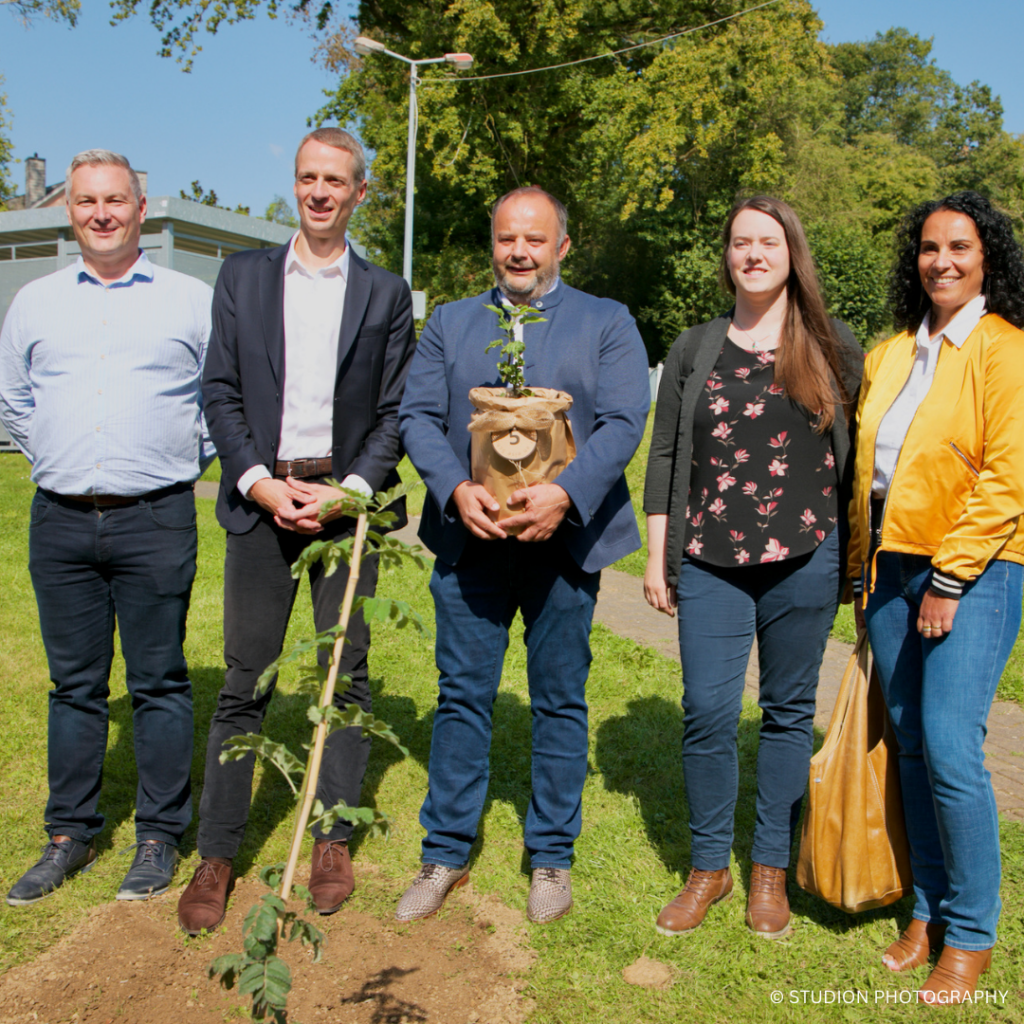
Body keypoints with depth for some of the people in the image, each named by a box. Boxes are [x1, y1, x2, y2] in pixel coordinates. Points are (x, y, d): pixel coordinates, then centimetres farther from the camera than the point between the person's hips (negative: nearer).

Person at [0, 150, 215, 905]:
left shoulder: (193, 300, 3)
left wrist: (189, 458, 7)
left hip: (155, 521, -3)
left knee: (160, 683, 3)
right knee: (74, 685, 11)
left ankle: (160, 837, 16)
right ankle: (69, 836, 23)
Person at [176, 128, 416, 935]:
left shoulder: (387, 294, 8)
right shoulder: (243, 276, 10)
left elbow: (396, 410, 3)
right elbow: (221, 393, 5)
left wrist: (348, 490, -11)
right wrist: (261, 482, -8)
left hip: (350, 497, 0)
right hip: (262, 496, 0)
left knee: (345, 674, 6)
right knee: (245, 679, 2)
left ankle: (335, 841, 21)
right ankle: (217, 855, 14)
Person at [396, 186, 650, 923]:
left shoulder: (608, 323, 8)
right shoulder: (450, 322, 14)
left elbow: (624, 421, -5)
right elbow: (419, 415, 3)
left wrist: (565, 494, -20)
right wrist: (456, 489, -15)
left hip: (564, 538, -1)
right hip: (471, 536, 2)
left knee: (560, 701, 8)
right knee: (462, 696, 7)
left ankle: (552, 858, 24)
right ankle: (447, 854, 22)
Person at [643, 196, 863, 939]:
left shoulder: (833, 346, 6)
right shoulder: (695, 349, 8)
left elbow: (857, 451, 8)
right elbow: (665, 456, 9)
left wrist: (856, 557, 5)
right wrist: (657, 557, 5)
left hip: (805, 560, 0)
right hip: (710, 562, 1)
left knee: (789, 711, 9)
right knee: (707, 712, -2)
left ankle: (771, 870, 25)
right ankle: (709, 866, 19)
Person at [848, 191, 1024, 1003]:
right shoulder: (890, 355, 14)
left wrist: (949, 580, -14)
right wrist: (862, 568, 13)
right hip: (892, 568, 6)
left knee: (950, 751, -8)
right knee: (911, 746, 9)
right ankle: (927, 912, 23)